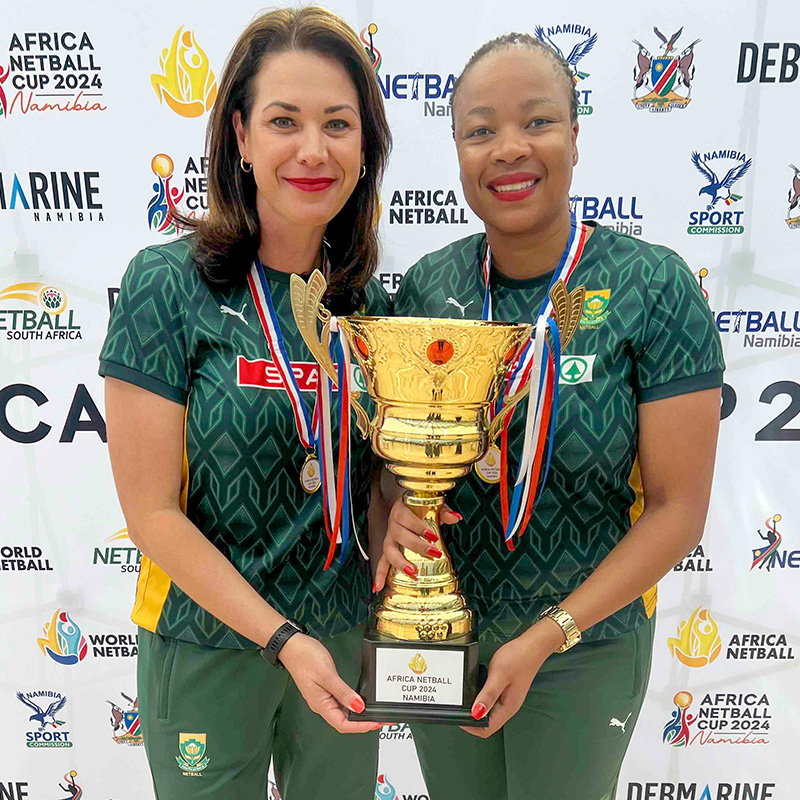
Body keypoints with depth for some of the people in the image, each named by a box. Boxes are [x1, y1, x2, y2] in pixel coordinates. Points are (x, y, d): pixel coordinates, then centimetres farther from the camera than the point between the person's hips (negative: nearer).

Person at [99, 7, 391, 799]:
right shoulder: (169, 283, -15)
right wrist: (281, 637, -17)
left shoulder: (370, 301, -3)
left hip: (345, 639, 4)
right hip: (207, 644, -3)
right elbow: (151, 510, -15)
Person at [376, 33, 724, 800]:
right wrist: (396, 512, -18)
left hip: (584, 655, -2)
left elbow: (677, 507, -14)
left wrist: (546, 636, -18)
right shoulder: (426, 285, -7)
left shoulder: (654, 287, -16)